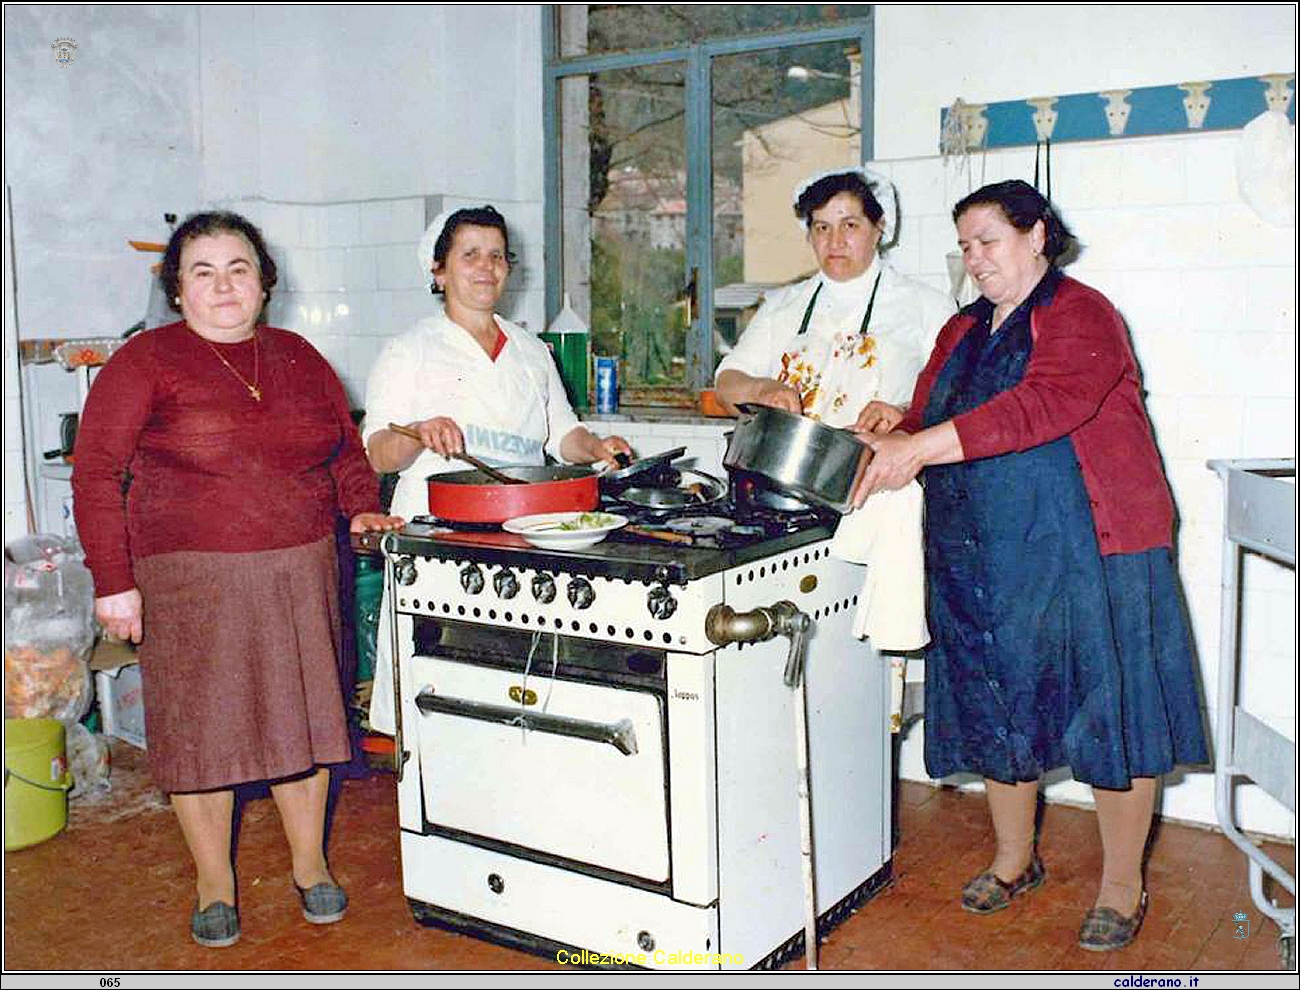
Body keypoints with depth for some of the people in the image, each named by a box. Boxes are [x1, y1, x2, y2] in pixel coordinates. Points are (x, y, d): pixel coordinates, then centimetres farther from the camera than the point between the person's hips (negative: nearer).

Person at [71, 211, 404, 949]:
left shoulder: (298, 358, 10)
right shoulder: (146, 362, -3)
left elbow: (347, 449, 21)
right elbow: (97, 474, -6)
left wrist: (363, 507, 3)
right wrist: (114, 581, -11)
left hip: (302, 575, 4)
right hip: (192, 583, -3)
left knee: (303, 715, 10)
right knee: (201, 725, 4)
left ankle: (311, 862, 28)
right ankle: (215, 884, 23)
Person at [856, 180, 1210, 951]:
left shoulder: (1081, 315, -8)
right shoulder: (963, 332, 17)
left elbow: (1042, 405, -25)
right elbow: (926, 419, 15)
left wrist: (920, 447, -30)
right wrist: (895, 439, -9)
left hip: (1087, 549, -7)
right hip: (982, 560, 7)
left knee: (1108, 710, 1)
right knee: (995, 708, 13)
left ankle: (1123, 885, 18)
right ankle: (1015, 859, 33)